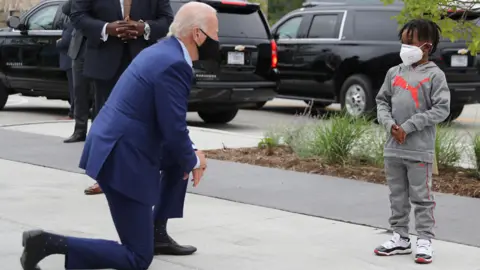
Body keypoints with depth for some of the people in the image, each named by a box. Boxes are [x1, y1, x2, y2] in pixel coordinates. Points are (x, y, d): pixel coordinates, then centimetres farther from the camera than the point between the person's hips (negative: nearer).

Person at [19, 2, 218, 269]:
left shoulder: (163, 51, 12)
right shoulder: (173, 65, -19)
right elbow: (174, 132, -19)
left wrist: (190, 155, 11)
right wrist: (193, 161, 1)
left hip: (115, 147, 10)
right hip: (123, 160, -10)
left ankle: (157, 232, 30)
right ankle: (49, 243, -10)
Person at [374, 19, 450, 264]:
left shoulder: (434, 75, -7)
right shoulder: (394, 73, 8)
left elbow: (442, 109, -12)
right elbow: (382, 101, 12)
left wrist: (409, 127, -15)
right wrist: (390, 124, -7)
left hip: (420, 150, -6)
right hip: (393, 148, 6)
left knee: (421, 197, 1)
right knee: (397, 196, 13)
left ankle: (424, 241, 8)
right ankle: (400, 238, 23)